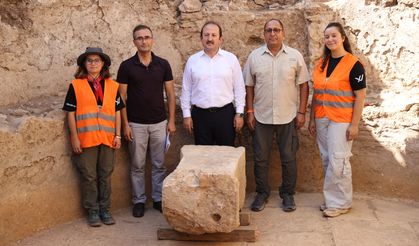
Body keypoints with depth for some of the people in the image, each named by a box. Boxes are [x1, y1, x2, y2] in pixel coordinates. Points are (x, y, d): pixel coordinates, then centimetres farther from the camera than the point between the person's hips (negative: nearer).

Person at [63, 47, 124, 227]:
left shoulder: (112, 86, 7)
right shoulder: (76, 85, -1)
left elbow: (117, 112, 9)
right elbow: (71, 113, -1)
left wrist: (118, 135, 5)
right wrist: (74, 137, -6)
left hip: (107, 138, 2)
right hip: (86, 139, -2)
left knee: (105, 176, 10)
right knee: (89, 177, 5)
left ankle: (105, 209, 22)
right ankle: (92, 211, 18)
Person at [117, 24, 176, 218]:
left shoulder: (163, 64, 1)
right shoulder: (126, 66, -4)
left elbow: (170, 94, 4)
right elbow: (122, 97, -2)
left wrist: (171, 120, -1)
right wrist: (125, 124, -7)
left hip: (159, 123, 2)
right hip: (136, 124, -1)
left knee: (159, 165, 8)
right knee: (137, 165, 7)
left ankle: (159, 199, 21)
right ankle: (138, 201, 19)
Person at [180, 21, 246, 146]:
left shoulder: (231, 59, 1)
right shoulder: (192, 60, 4)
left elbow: (239, 88, 2)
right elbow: (186, 89, 7)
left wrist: (239, 113, -1)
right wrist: (186, 114, 4)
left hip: (225, 113, -1)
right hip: (200, 115, 1)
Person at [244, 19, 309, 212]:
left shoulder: (295, 56, 0)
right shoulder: (254, 56, 2)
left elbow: (303, 85, 1)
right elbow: (249, 86, 5)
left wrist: (301, 112, -4)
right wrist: (250, 112, 0)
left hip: (288, 116, -1)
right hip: (261, 116, 1)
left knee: (288, 158, 7)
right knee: (260, 158, 7)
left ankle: (288, 194, 22)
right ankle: (261, 193, 22)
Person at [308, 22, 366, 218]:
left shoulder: (353, 64, -8)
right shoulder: (321, 64, 10)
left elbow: (360, 96, -9)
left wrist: (354, 124, -13)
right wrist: (312, 119, 12)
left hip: (341, 120, -6)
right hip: (322, 119, 6)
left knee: (337, 161, -5)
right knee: (327, 160, 10)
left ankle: (340, 203, 8)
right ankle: (332, 200, 22)